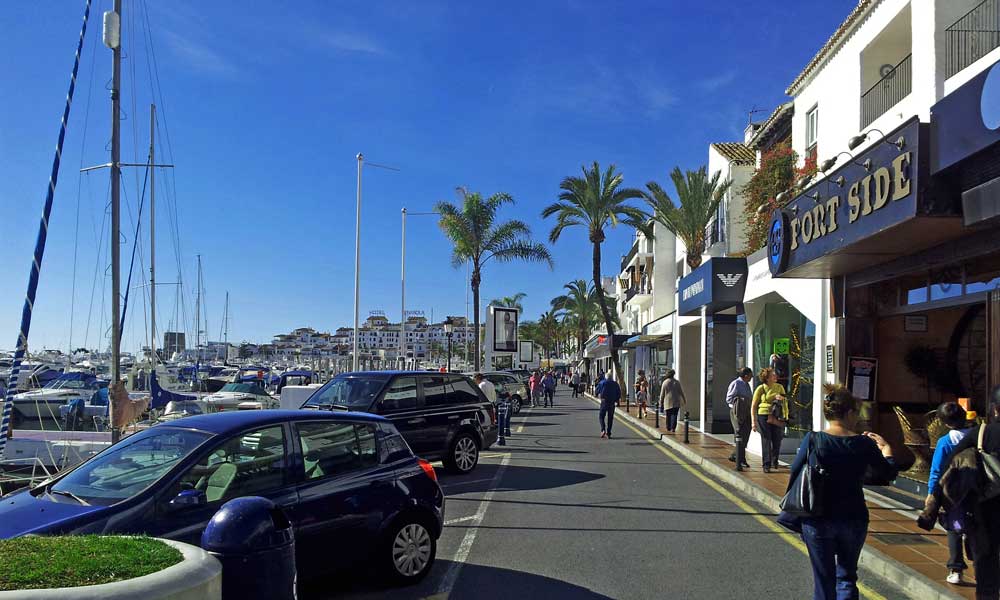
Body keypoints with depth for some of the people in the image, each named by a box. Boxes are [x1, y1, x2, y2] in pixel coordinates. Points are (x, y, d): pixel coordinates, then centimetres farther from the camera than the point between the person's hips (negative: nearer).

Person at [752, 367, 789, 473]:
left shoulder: (779, 387, 8)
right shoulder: (760, 388, -2)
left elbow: (785, 400, 16)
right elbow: (754, 406, -1)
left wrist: (781, 398, -6)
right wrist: (754, 421, -5)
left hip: (777, 417, 3)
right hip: (764, 417, -3)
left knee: (777, 440, 5)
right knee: (766, 441, -1)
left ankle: (774, 461, 30)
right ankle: (767, 465, 7)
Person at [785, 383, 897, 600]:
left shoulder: (813, 440, -12)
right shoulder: (864, 443, -8)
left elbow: (794, 476, -9)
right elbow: (890, 473, 6)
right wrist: (885, 449, 23)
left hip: (818, 520, -1)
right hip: (854, 519, 1)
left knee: (823, 578, 14)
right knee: (847, 576, 19)